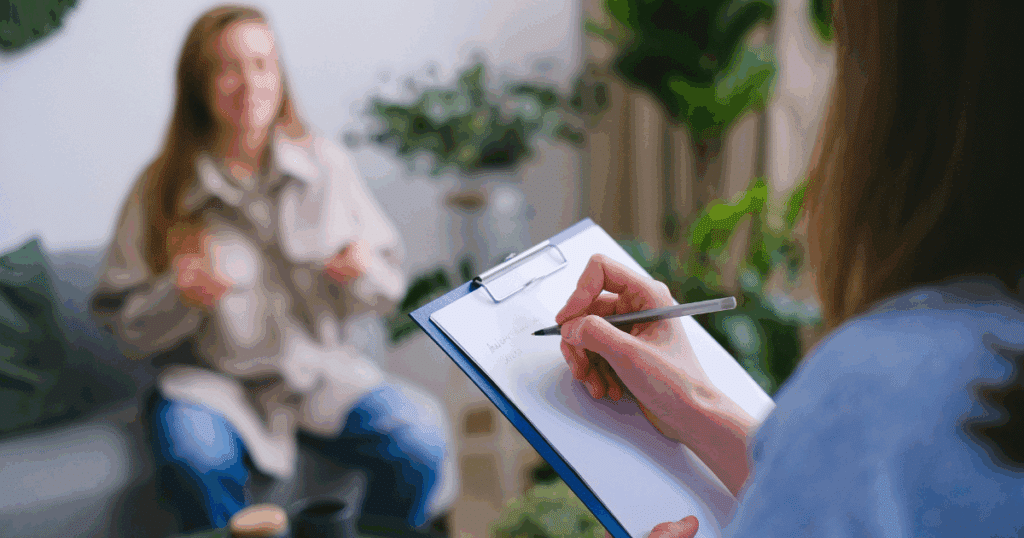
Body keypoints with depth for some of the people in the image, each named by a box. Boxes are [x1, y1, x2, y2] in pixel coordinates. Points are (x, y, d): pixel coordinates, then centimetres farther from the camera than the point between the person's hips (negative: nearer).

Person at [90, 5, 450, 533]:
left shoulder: (327, 165, 2)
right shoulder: (161, 189, -2)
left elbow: (390, 286, 8)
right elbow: (124, 325, 0)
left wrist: (363, 272, -15)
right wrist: (178, 296, -19)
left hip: (322, 371, 2)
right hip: (212, 379, -1)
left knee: (420, 439, -24)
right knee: (194, 459, -35)